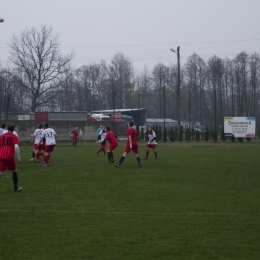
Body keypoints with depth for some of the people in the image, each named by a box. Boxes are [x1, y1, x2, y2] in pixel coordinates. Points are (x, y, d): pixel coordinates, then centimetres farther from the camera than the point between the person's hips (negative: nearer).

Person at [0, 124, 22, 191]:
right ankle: (16, 187, 25)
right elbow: (16, 147, -10)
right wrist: (18, 157, -5)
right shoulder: (14, 137, 5)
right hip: (9, 156, -2)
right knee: (14, 171, 20)